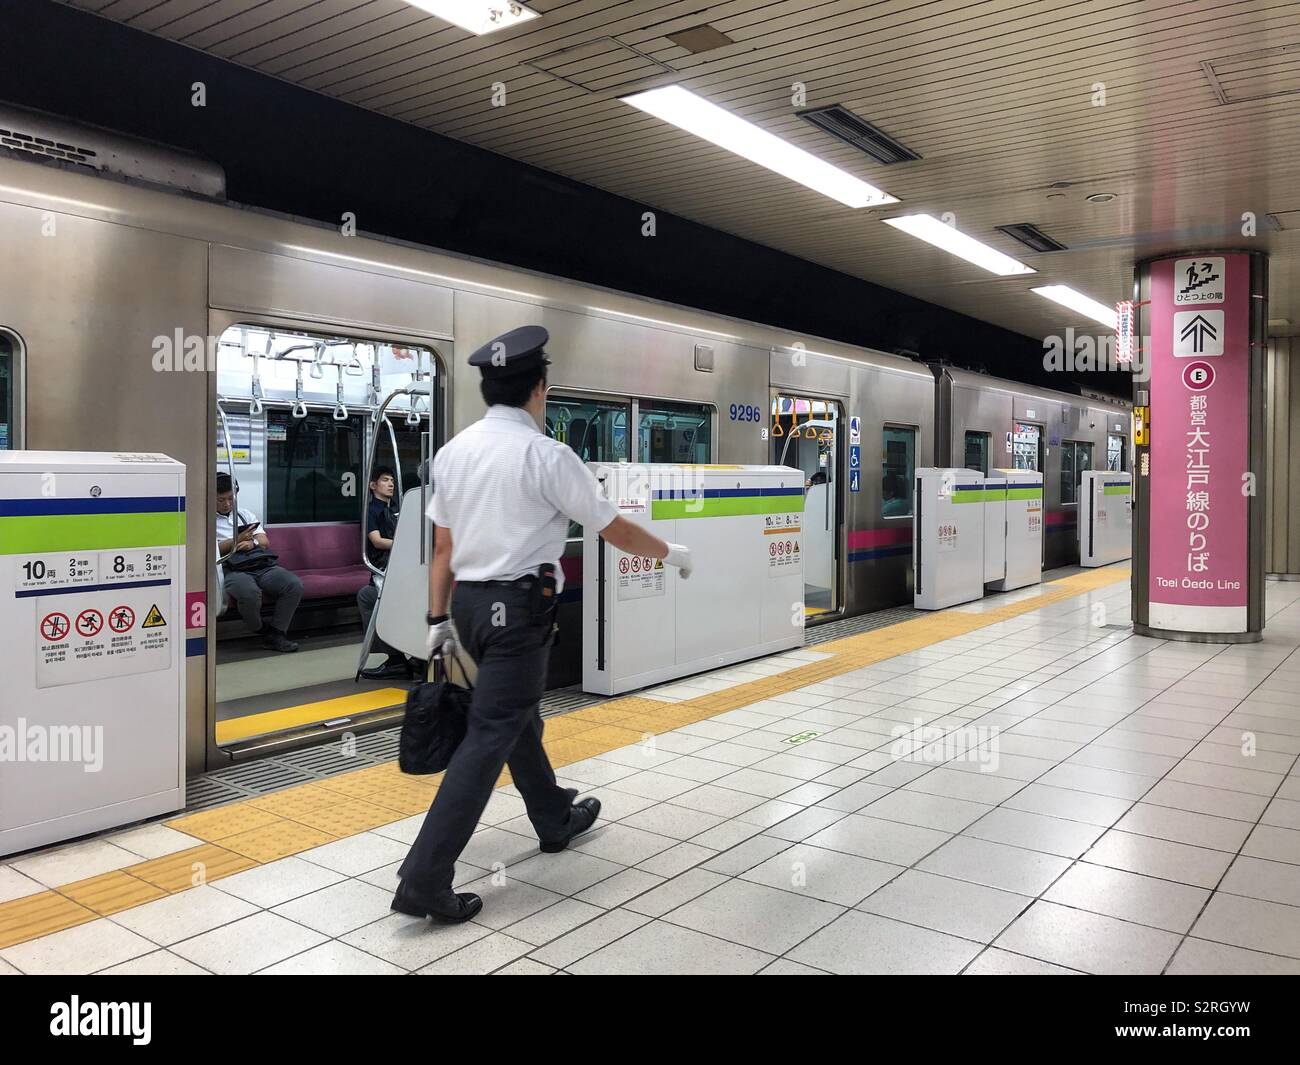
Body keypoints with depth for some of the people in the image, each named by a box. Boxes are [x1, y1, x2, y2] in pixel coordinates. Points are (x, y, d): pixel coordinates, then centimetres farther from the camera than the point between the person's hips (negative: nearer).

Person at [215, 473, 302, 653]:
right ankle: (260, 631, -11)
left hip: (263, 565, 5)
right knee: (249, 592, -40)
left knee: (295, 585, -23)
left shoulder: (245, 514, 28)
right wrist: (237, 540, -10)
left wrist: (252, 542, -3)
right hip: (233, 569, -5)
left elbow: (265, 542, 19)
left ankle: (275, 635, -15)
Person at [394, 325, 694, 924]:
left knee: (519, 716, 23)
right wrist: (670, 553, 11)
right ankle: (424, 880, -3)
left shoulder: (452, 452, 5)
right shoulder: (545, 455, -14)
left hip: (469, 602, 8)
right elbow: (614, 529, -5)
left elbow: (443, 545, 8)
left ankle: (555, 819, 42)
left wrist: (438, 617, 15)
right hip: (520, 607, -8)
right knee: (490, 735, -3)